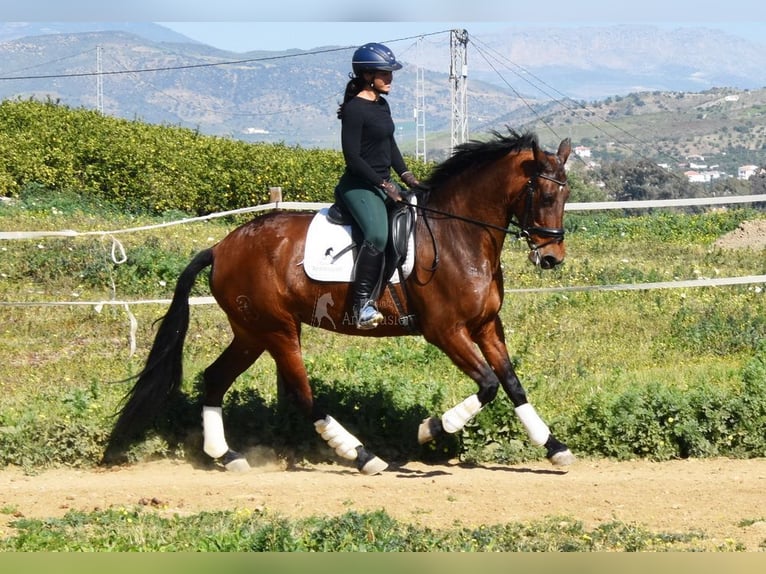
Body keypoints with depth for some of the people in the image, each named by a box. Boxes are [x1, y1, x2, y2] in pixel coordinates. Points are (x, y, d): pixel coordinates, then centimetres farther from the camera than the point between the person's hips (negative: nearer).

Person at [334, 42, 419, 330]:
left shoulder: (382, 105, 13)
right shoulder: (354, 109, -14)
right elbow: (353, 158, -18)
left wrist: (406, 175, 8)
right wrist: (384, 184, -18)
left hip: (383, 184, 10)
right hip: (359, 186, -10)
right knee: (377, 235, -32)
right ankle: (362, 305, -28)